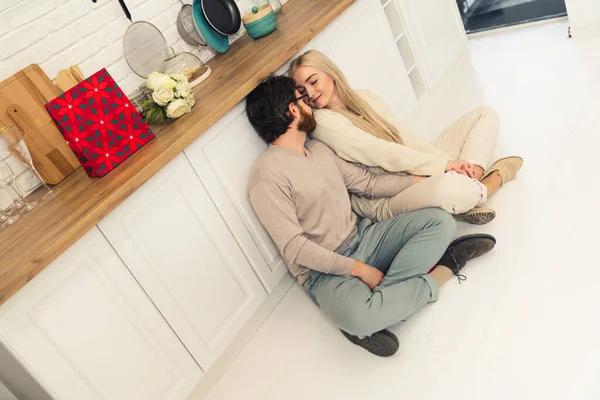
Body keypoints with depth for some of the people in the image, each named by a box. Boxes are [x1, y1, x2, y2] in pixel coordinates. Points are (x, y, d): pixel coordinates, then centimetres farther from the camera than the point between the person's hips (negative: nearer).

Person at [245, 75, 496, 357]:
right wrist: (359, 269, -20)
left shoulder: (318, 149, 12)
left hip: (362, 237, 8)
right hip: (325, 270, -8)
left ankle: (375, 310, -20)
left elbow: (368, 182, 14)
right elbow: (293, 247, -19)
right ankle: (437, 275, -12)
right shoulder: (267, 176, -15)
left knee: (440, 221, -7)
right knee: (358, 317, -38)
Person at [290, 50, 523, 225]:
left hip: (415, 170, 9)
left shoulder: (364, 97, 8)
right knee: (448, 187, -41)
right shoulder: (323, 122, -14)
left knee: (484, 115, 9)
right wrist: (445, 164, -18)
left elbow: (405, 138, 2)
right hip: (384, 201, -8)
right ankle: (495, 178, -2)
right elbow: (382, 154, -20)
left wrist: (453, 165, -10)